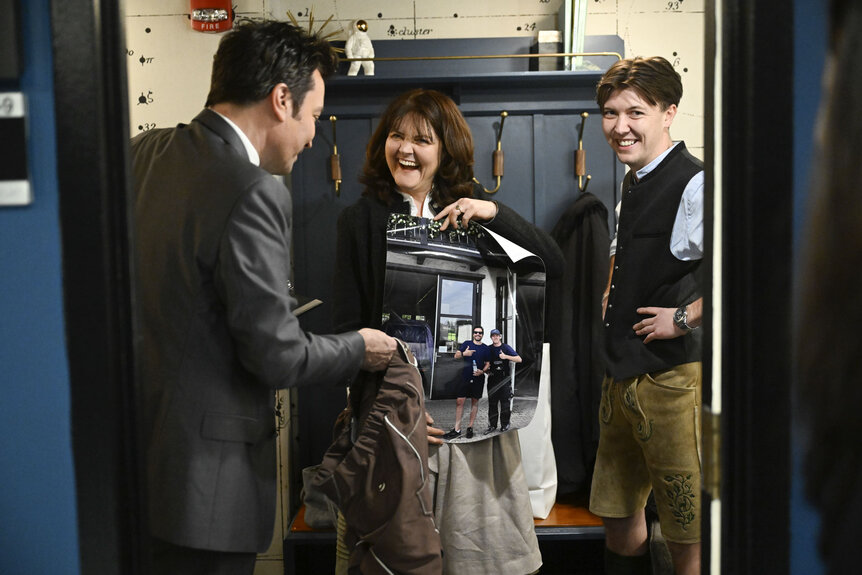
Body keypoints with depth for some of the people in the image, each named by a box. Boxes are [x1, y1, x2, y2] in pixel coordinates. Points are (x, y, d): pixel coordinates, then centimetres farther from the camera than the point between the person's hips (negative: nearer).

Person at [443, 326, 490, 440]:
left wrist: (482, 371, -11)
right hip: (465, 378, -1)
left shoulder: (485, 348, 7)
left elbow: (488, 364, 9)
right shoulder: (467, 344, 6)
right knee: (459, 401, -6)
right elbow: (456, 356, 3)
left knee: (475, 402, 7)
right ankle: (457, 429, -2)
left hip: (478, 379, 1)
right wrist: (463, 354, -18)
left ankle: (470, 428, 16)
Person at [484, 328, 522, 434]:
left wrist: (506, 356, -14)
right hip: (492, 380, 2)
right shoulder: (488, 349, 11)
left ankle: (504, 425, 5)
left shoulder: (506, 347, 4)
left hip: (505, 379, -2)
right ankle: (492, 425, 11)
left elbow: (519, 359, -1)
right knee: (492, 403, 4)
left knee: (505, 403, -3)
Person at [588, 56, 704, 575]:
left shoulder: (695, 185, -16)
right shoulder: (634, 184, 12)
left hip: (673, 379, -9)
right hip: (621, 377, 9)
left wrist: (685, 318, -22)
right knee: (619, 519, 19)